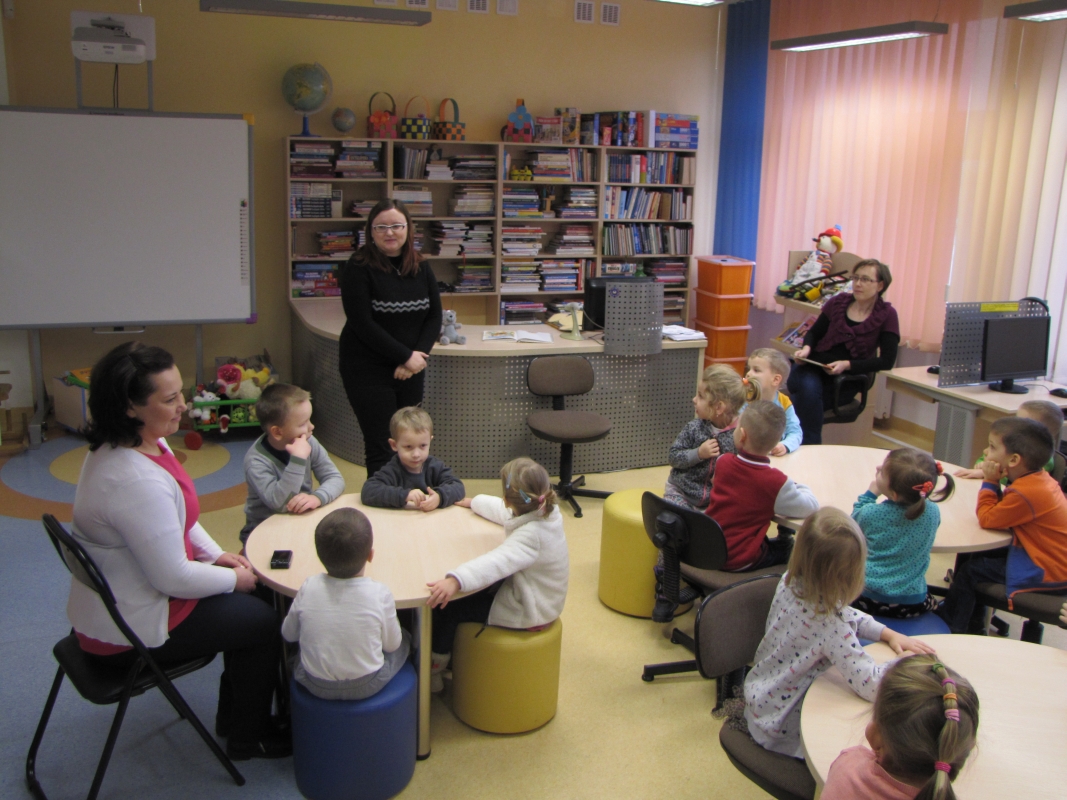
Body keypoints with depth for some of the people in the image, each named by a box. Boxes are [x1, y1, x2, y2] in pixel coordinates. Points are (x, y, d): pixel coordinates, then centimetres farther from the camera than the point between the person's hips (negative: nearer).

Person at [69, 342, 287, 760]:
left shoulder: (147, 442, -2)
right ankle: (247, 738, 23)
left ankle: (233, 714, 33)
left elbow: (179, 519, 14)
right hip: (128, 630, -9)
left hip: (116, 600, 9)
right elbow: (174, 578, -28)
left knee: (249, 602, 15)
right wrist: (233, 578, -12)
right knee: (262, 621, 1)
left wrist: (216, 555, 3)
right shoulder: (136, 482, -35)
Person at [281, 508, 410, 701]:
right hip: (367, 687, -2)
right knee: (403, 640, 24)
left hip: (315, 685, 2)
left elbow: (288, 634, 0)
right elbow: (391, 644, -9)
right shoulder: (379, 594, -22)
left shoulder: (308, 589, -16)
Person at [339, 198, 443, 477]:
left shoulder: (421, 268, 7)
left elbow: (434, 316, 7)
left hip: (410, 370, 5)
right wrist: (406, 356, -15)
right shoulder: (358, 268, -8)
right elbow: (363, 324, -15)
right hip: (368, 369, -5)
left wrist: (419, 354, -10)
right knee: (381, 450, -5)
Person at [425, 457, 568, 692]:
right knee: (473, 591, 24)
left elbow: (499, 561, -51)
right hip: (540, 601, 10)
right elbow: (504, 510, 13)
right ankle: (450, 655, 35)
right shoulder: (548, 511, -7)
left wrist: (456, 580, -63)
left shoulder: (532, 535, -34)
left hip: (525, 614, -10)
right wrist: (474, 501, 26)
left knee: (446, 607, -5)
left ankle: (434, 672, 16)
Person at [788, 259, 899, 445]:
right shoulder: (838, 302, 8)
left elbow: (887, 361, -6)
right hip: (814, 368, 2)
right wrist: (806, 348, -6)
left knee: (807, 395, -32)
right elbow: (814, 333, 18)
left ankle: (809, 447, -18)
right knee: (808, 387, -35)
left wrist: (846, 365, -17)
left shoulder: (886, 315, 1)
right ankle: (810, 446, -25)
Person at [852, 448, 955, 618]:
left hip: (868, 599, -3)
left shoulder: (870, 513, -19)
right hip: (913, 604, 3)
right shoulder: (933, 513, -11)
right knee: (932, 603, 38)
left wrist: (870, 495, 8)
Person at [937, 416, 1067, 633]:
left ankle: (951, 627, 18)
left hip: (1048, 573, -10)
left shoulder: (1026, 493, -30)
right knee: (977, 557, 17)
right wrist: (994, 481, -8)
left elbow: (987, 519, -18)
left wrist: (990, 482, -14)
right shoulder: (1041, 479, 1)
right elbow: (1002, 509, 8)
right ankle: (973, 625, 32)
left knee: (970, 570, -4)